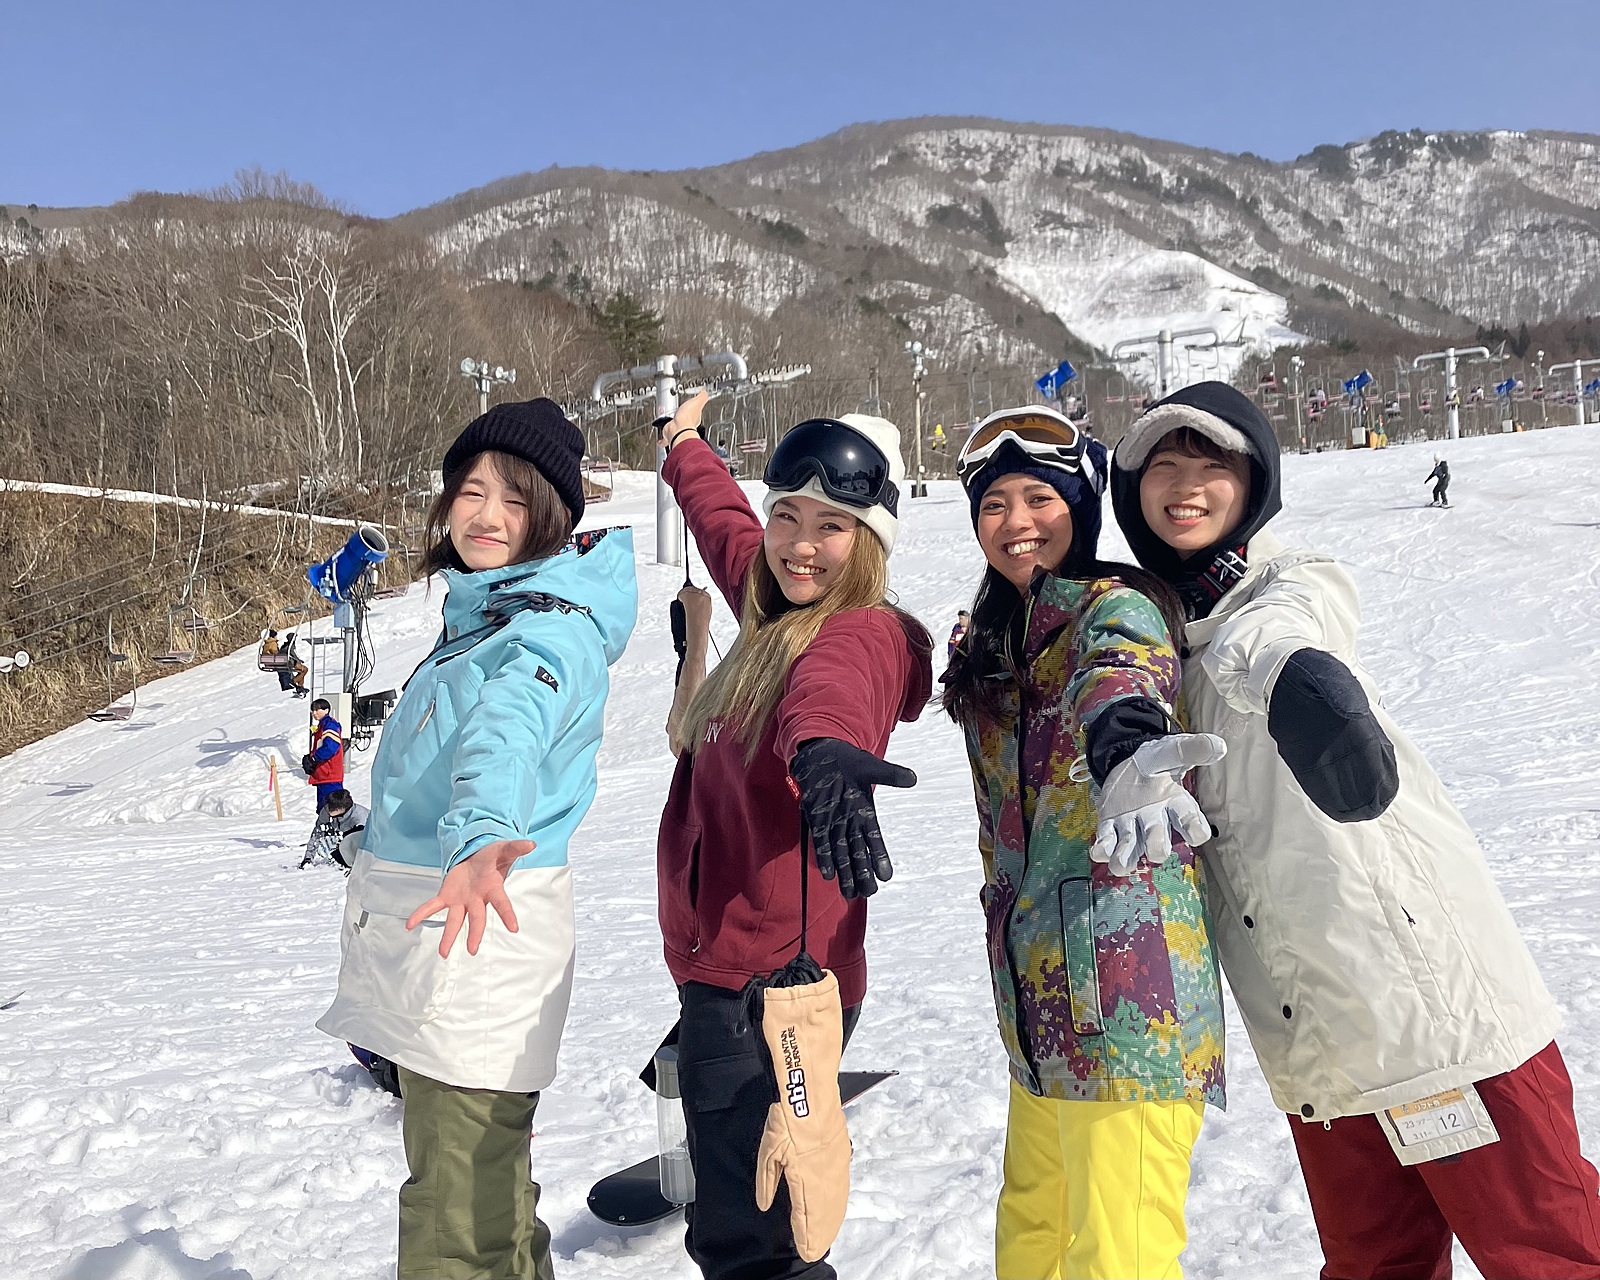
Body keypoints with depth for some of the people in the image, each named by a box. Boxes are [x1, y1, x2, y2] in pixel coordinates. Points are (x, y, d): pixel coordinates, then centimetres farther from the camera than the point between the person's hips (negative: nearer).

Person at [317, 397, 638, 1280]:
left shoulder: (551, 632, -17)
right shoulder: (475, 612, 12)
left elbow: (509, 735, -39)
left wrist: (481, 841, -56)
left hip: (477, 929, -10)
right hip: (414, 912, 10)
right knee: (481, 1181, 24)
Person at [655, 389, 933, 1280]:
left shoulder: (864, 632, -12)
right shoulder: (780, 613, 12)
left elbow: (832, 685, -38)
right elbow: (727, 526, 33)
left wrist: (828, 748, -59)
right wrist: (684, 443, 49)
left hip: (769, 981, -9)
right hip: (728, 969, 9)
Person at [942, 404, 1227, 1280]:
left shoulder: (1114, 606, -12)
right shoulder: (990, 635, 14)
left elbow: (1118, 666, -36)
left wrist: (1123, 748, -54)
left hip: (1124, 980, -8)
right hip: (1039, 981, 8)